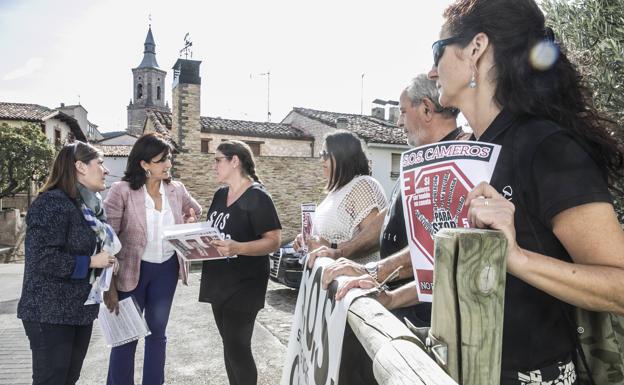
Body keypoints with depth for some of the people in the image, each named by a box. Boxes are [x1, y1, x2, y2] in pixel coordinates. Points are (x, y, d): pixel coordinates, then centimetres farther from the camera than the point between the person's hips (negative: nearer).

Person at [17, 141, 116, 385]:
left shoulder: (91, 204, 9)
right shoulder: (52, 202, -17)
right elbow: (43, 258, -24)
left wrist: (107, 258, 5)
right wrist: (90, 262, -18)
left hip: (81, 308, 8)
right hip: (51, 312, -8)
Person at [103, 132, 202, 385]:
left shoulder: (177, 190, -1)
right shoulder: (122, 191, -15)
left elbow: (195, 211, 19)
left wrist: (189, 221, -4)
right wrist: (109, 285, -15)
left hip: (167, 269, 4)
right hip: (132, 271, -4)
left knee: (157, 333, 17)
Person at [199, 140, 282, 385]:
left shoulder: (257, 197, -15)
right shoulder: (220, 195, 10)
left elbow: (274, 241, -19)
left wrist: (238, 248, -33)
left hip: (243, 285, -8)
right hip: (218, 281, 8)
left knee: (238, 347, -2)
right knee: (229, 344, 16)